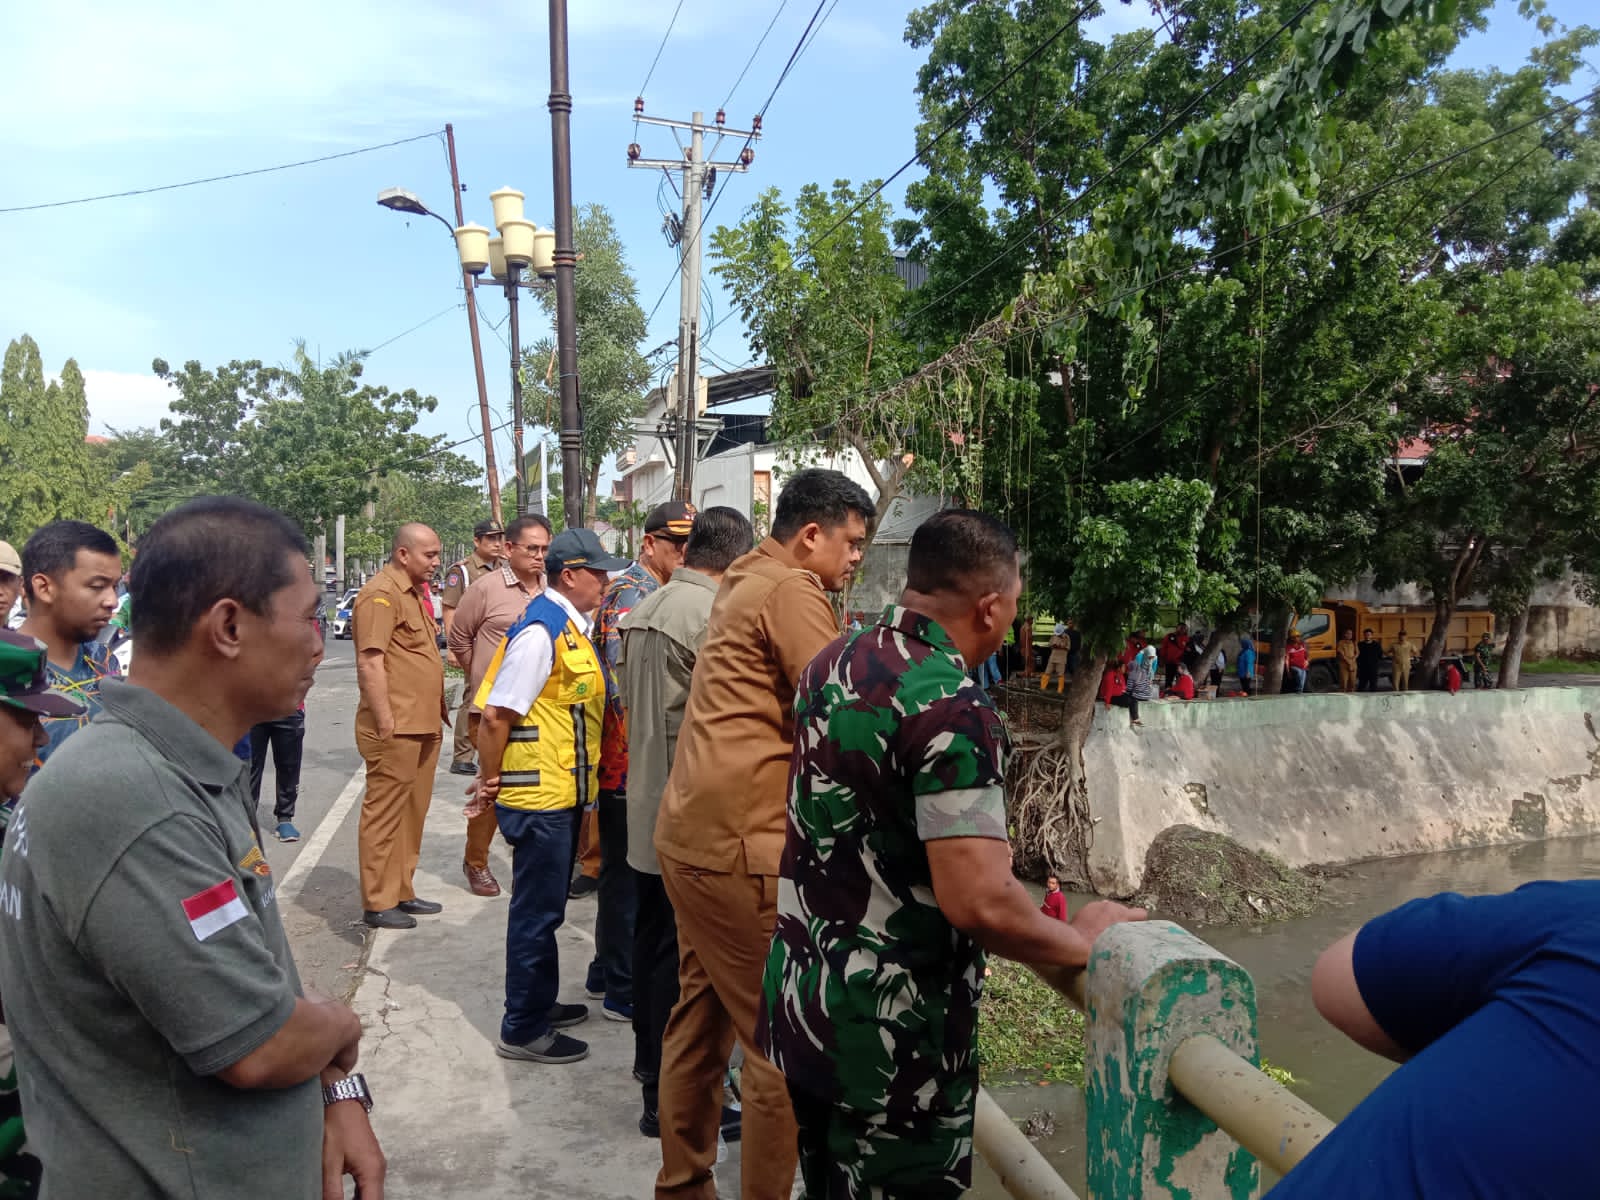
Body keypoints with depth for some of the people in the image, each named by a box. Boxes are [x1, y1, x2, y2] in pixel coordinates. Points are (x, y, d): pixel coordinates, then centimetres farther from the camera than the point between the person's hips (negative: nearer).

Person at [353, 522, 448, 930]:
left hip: (422, 726, 10)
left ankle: (401, 892, 26)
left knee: (411, 814, 16)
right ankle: (377, 903, 8)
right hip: (395, 728, -10)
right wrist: (386, 723, -21)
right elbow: (369, 663, -19)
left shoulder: (412, 592, 19)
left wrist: (437, 709, 21)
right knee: (385, 814, -1)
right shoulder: (382, 594, -13)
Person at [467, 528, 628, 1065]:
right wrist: (490, 783, -11)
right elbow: (496, 714, -22)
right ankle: (523, 1030, 16)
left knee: (546, 906, 21)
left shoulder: (569, 624, 10)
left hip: (563, 792, 9)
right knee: (536, 911, 2)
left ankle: (540, 1004, 36)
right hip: (539, 796, -9)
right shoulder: (540, 631, -21)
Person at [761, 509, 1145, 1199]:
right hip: (888, 1039, -8)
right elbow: (981, 904, -29)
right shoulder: (953, 708, -23)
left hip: (801, 1001, 8)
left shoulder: (832, 667, 4)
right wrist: (1083, 941, -11)